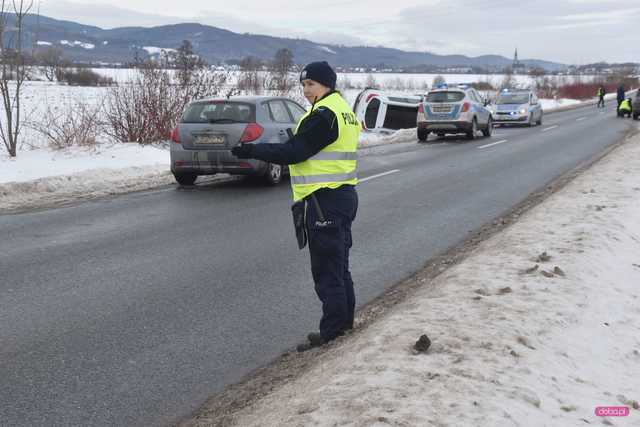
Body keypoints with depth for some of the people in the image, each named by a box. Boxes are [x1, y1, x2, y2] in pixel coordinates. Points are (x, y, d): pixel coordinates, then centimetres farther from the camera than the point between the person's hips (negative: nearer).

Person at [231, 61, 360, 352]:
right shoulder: (343, 110, 16)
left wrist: (252, 151, -16)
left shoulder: (324, 114, -17)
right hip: (342, 195, 10)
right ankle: (344, 321, 29)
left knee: (326, 268, -3)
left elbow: (294, 151, -19)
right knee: (339, 264, 18)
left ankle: (332, 330, 4)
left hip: (325, 201, -10)